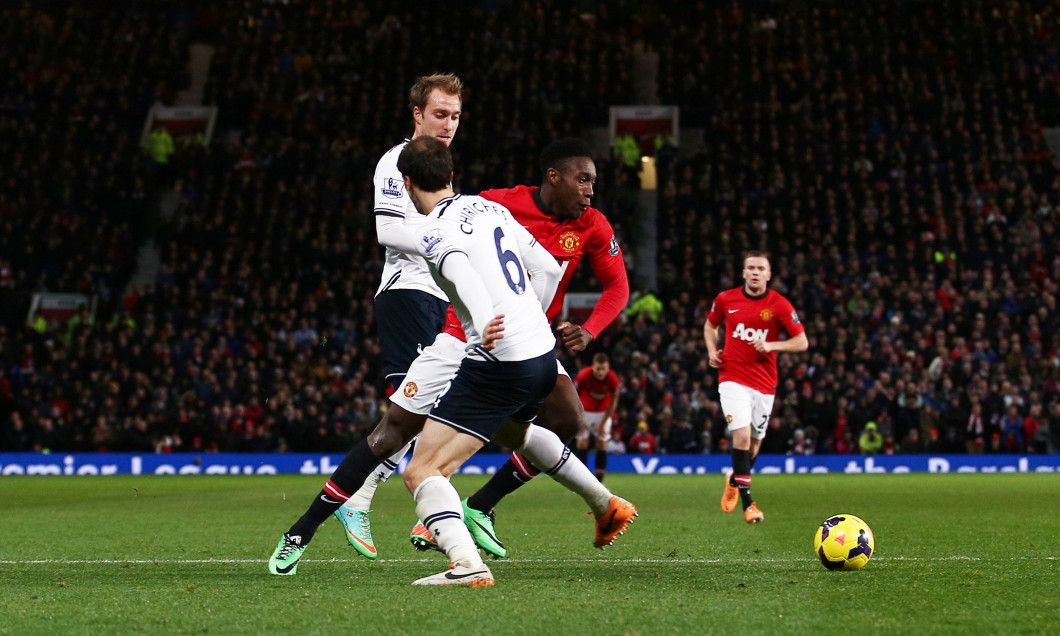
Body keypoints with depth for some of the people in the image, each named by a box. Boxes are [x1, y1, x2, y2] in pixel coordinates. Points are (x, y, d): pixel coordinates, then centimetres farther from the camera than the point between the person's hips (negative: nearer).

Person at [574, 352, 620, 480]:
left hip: (603, 412, 1)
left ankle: (599, 477, -2)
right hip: (585, 411, -1)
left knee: (602, 443, -6)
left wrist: (603, 423, -10)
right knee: (582, 442, -10)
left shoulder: (612, 379, -24)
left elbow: (613, 403, -9)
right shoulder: (583, 376, -27)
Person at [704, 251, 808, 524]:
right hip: (732, 377, -1)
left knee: (755, 440, 11)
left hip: (764, 383, 1)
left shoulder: (780, 305, -4)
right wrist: (712, 351, 2)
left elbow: (802, 342, -4)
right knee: (742, 434, -18)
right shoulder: (726, 299, 1)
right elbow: (710, 325, 20)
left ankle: (735, 480, 42)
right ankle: (747, 501, -13)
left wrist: (771, 345, -18)